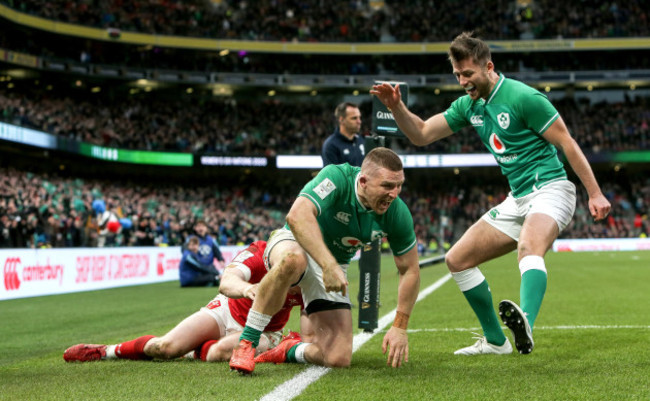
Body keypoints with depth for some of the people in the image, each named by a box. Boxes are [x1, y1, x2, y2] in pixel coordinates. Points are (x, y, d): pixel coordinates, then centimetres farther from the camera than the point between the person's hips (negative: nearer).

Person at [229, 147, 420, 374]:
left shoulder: (397, 214, -16)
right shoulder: (337, 178, -29)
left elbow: (410, 270, -4)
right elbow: (298, 215, -45)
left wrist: (399, 328, -10)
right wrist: (329, 266, -52)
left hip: (333, 266, 4)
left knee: (338, 359, -14)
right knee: (293, 259, -45)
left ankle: (290, 351, 21)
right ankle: (246, 343, -29)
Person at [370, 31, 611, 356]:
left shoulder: (522, 97, -14)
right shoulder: (469, 105, 8)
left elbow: (567, 143, -11)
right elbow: (421, 134, 10)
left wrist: (595, 193, -11)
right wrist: (396, 106, -8)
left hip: (549, 189, -8)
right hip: (517, 200, 8)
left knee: (529, 247, -39)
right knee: (457, 259, 6)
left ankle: (525, 325, -62)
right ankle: (495, 341, 15)